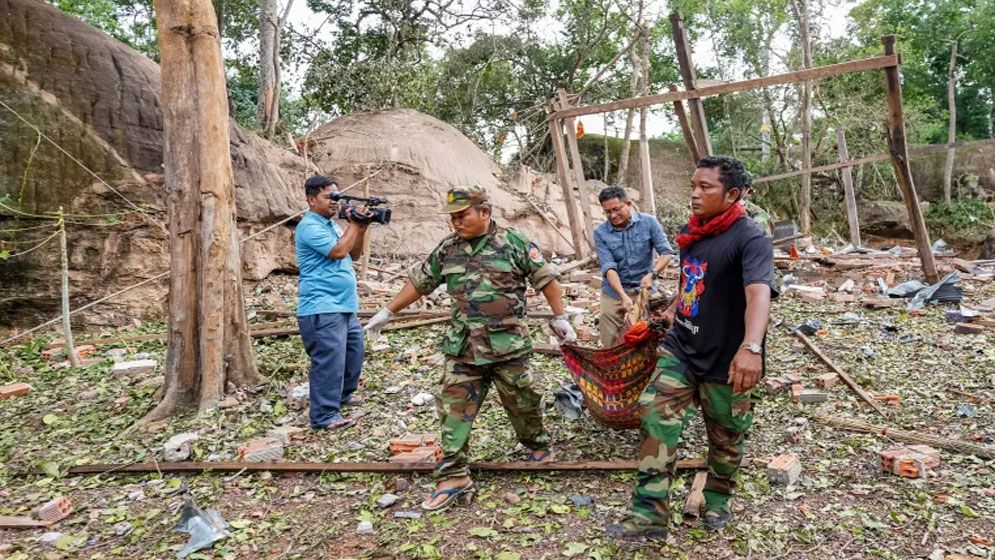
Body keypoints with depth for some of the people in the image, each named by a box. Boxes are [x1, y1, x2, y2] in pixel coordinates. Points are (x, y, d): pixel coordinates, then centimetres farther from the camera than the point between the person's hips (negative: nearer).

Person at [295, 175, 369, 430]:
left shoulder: (332, 224, 17)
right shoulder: (309, 227, -12)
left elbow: (354, 254, 16)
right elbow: (338, 251, -21)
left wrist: (361, 229, 1)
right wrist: (355, 224, -11)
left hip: (345, 305, 10)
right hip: (322, 308, -10)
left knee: (354, 352, 20)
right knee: (329, 361, -10)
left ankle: (344, 393, 39)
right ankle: (324, 415, -3)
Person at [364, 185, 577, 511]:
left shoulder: (513, 241, -4)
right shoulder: (448, 249, 8)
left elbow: (546, 278, 0)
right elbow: (419, 282, 16)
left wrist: (560, 318, -1)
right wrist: (387, 312, 18)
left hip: (508, 344, -3)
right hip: (463, 347, 4)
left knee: (521, 401, 11)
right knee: (454, 407, 0)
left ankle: (539, 447, 38)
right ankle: (453, 476, 10)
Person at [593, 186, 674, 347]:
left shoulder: (648, 222, -7)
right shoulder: (600, 232, -9)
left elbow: (666, 252, -8)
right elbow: (609, 267, -16)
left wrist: (652, 274, -25)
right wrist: (623, 296, -28)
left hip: (643, 289, 0)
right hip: (614, 292, 0)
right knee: (610, 344, 2)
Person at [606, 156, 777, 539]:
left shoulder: (750, 239, -20)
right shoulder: (690, 232, 3)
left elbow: (759, 293, -38)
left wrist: (751, 346, -53)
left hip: (724, 359, -5)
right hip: (679, 348, 6)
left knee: (725, 437, 14)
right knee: (656, 419, -6)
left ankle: (717, 500, 41)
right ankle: (650, 513, 3)